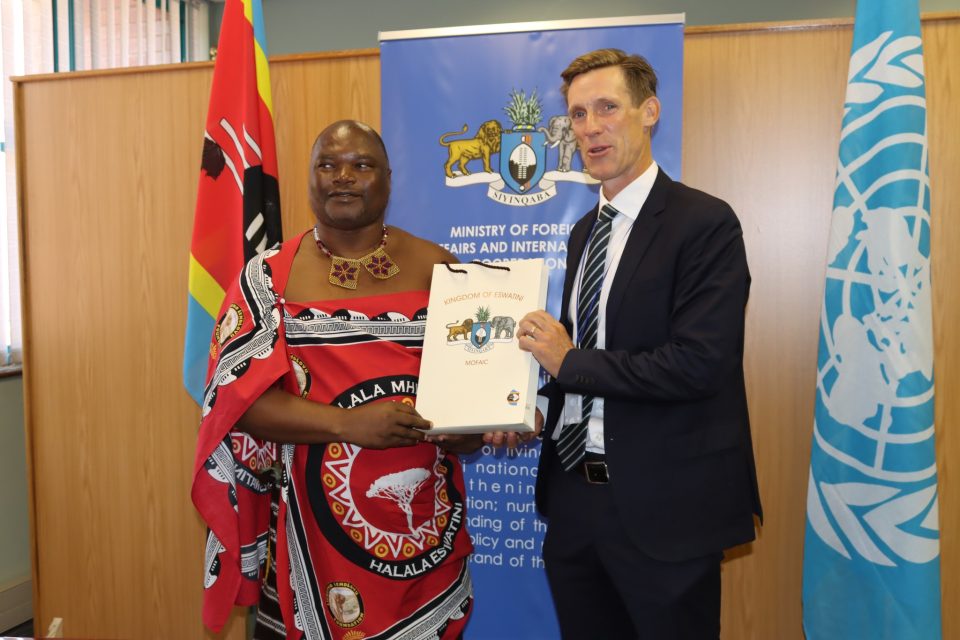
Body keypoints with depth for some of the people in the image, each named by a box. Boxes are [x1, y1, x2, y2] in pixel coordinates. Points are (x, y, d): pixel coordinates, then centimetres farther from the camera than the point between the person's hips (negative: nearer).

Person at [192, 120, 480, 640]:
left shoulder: (437, 269, 2)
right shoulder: (268, 278, -2)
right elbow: (238, 396, -9)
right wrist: (347, 424, -21)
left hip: (425, 522, 2)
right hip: (314, 525, -1)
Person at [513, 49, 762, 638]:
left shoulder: (704, 223, -13)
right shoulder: (585, 231, 11)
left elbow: (698, 362, -23)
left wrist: (569, 361, -15)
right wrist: (540, 404, -3)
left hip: (661, 508, -7)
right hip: (574, 496, 7)